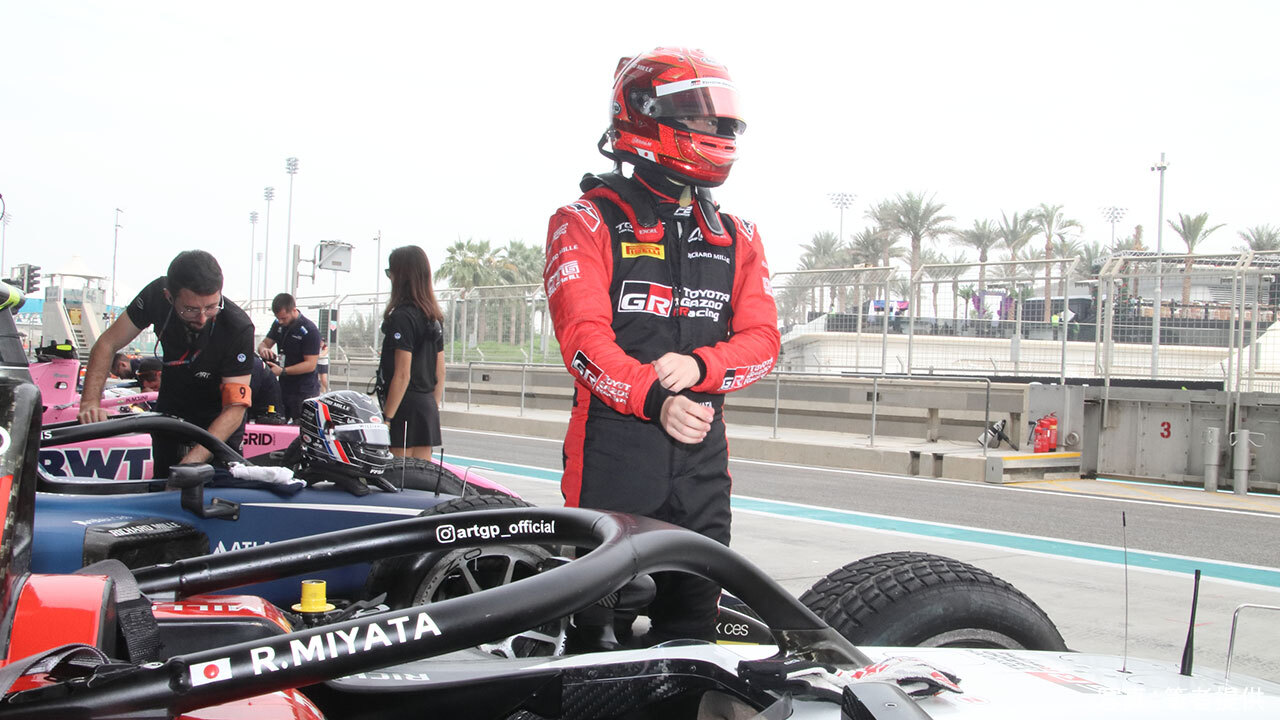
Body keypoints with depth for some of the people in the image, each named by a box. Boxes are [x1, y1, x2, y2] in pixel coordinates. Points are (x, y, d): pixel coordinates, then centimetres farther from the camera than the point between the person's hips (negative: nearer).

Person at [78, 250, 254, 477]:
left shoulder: (238, 328, -34)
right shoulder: (157, 295, -24)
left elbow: (234, 409, -34)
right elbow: (107, 345, -12)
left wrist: (190, 463, -46)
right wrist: (90, 402, -28)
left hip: (218, 421, -3)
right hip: (169, 411, 4)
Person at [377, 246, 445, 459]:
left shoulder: (402, 316, -13)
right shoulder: (434, 319, 13)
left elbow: (402, 375, -17)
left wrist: (386, 418, -15)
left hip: (405, 409, -8)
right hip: (428, 408, 8)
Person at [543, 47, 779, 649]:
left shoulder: (736, 237, 16)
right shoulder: (587, 221, 1)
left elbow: (762, 338, 8)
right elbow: (583, 334, -11)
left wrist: (697, 366, -13)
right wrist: (653, 398, -25)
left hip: (703, 450, 5)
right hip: (613, 438, -5)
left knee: (693, 621, 10)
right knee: (601, 626, -2)